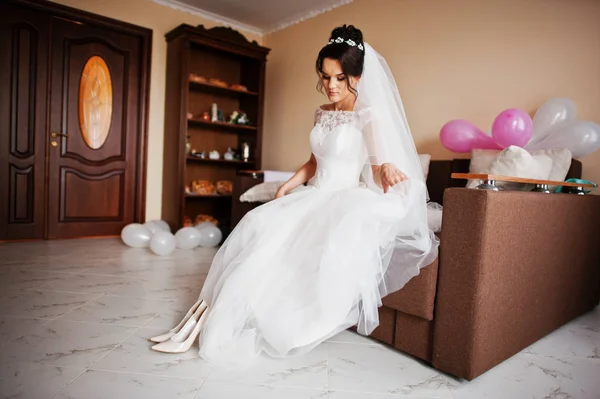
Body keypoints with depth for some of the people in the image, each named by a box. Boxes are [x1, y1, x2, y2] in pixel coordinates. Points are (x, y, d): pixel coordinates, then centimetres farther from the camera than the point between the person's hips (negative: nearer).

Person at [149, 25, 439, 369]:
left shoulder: (370, 116, -4)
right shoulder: (322, 114, 15)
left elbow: (379, 163, -15)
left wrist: (386, 170, -39)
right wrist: (289, 185, 6)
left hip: (347, 199, -6)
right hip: (316, 195, 6)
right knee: (259, 225, -20)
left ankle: (216, 316, -18)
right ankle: (214, 315, -19)